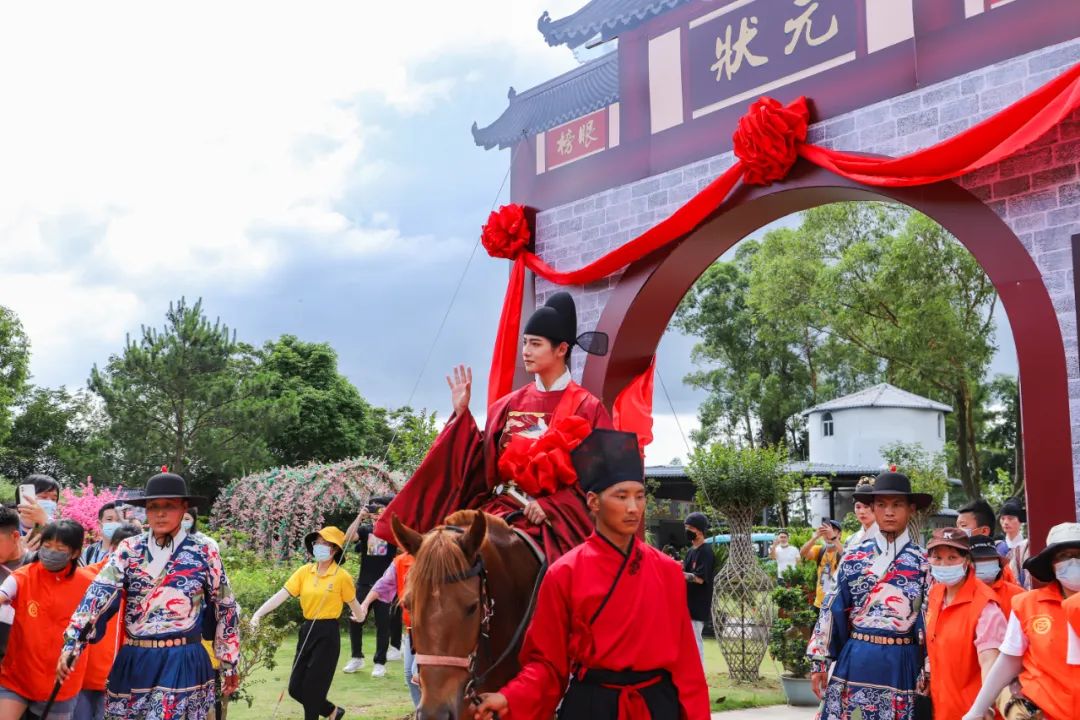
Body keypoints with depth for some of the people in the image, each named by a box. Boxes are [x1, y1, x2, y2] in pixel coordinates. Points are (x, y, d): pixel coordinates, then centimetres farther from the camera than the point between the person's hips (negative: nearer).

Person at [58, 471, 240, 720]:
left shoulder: (204, 553, -2)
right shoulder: (129, 549, 2)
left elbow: (225, 609, 5)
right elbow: (99, 593, -10)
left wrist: (229, 665, 9)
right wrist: (72, 643, -23)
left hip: (182, 663, -3)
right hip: (134, 663, 3)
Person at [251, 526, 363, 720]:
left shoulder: (341, 576, -11)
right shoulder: (305, 572, 2)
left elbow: (353, 604, 4)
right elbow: (281, 595, -5)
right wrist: (258, 614, -17)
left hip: (327, 634, -6)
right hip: (307, 631, 6)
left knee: (312, 689, -2)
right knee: (296, 689, 8)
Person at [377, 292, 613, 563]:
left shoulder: (587, 407, 1)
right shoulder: (509, 405, 15)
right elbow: (481, 462, 14)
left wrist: (549, 508, -15)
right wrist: (462, 413, 7)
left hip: (556, 518, -4)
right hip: (500, 509, 4)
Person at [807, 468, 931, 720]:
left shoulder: (923, 562, 0)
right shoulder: (853, 559, 4)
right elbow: (831, 610, 5)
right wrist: (819, 661, 3)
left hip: (901, 663, -1)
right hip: (856, 660, 1)